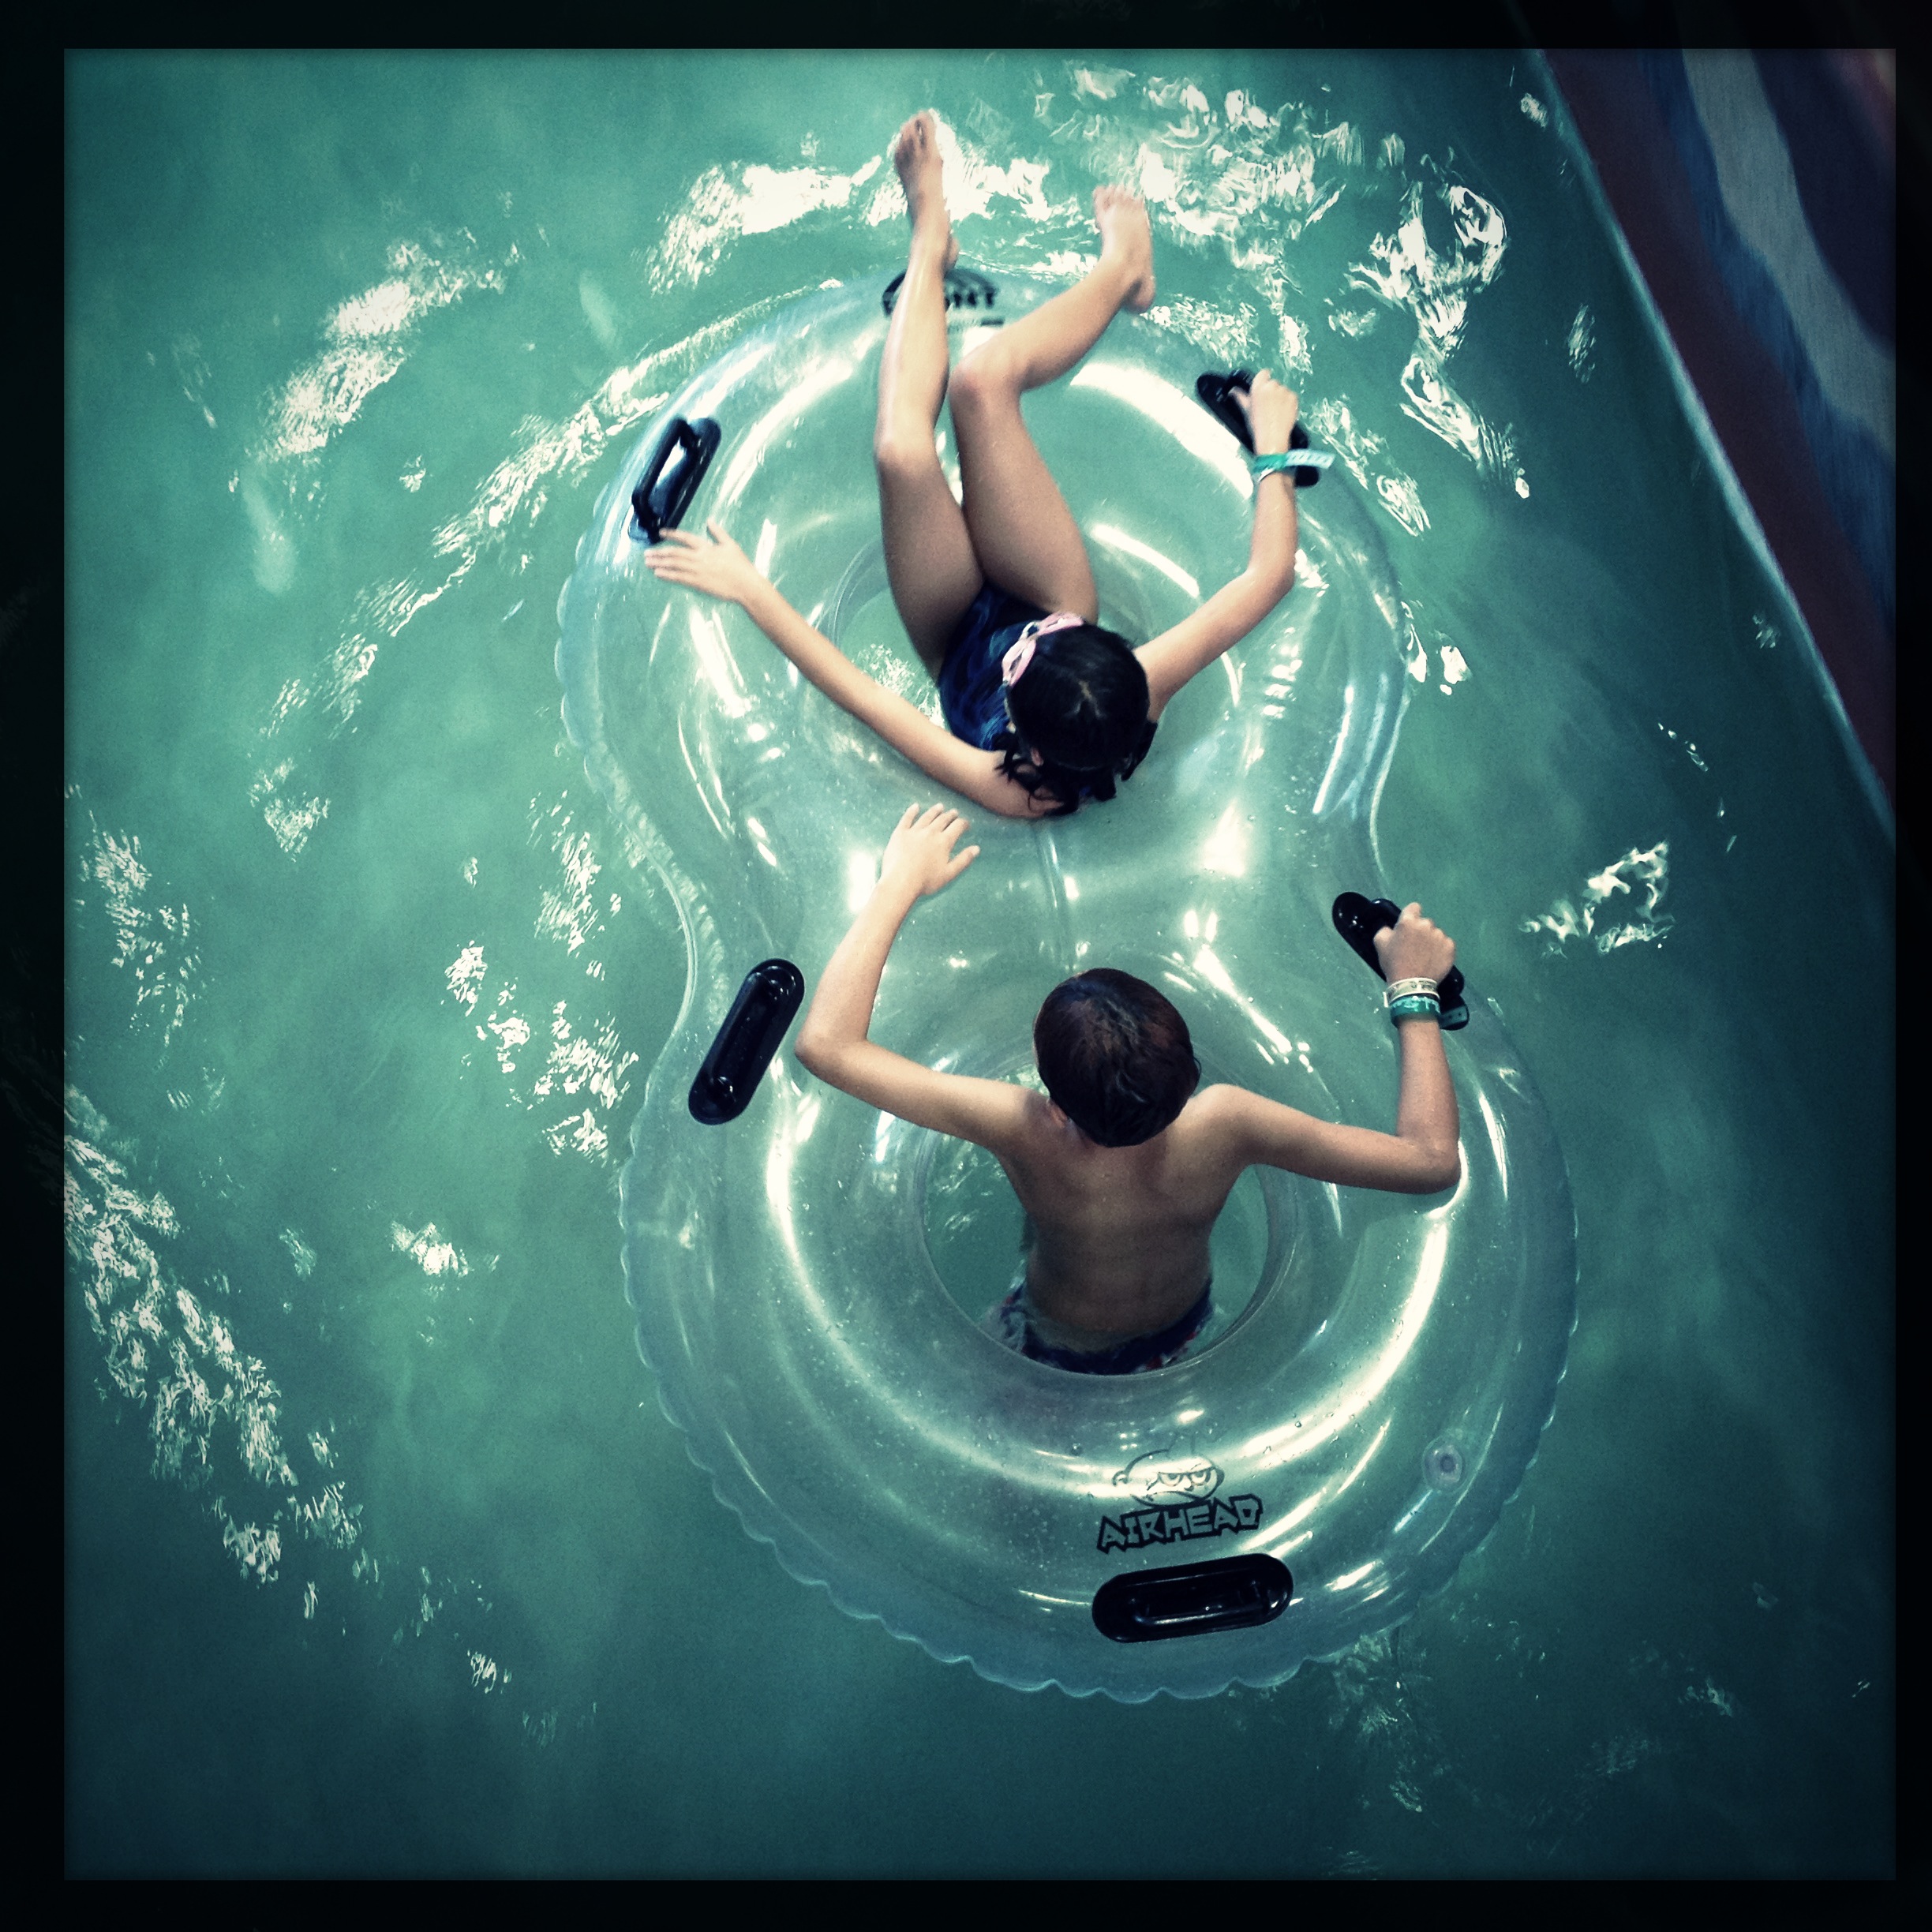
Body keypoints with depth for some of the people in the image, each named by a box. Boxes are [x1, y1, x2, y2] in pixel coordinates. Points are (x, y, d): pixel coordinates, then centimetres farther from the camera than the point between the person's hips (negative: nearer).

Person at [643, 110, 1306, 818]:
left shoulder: (1009, 791, -44)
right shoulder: (1139, 695, -38)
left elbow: (857, 691, -37)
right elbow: (1269, 574, -26)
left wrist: (750, 590, -31)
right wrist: (1272, 441, -14)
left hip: (959, 643, -1)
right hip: (1048, 600, 2)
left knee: (904, 451, -27)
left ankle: (930, 239, 5)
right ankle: (1122, 270, 13)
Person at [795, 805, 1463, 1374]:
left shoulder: (1025, 1132, -45)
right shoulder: (1221, 1123, -41)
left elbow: (825, 1042, -43)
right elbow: (1433, 1159, -33)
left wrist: (899, 884, -33)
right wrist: (1414, 991, -27)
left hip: (1061, 1348, -2)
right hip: (1185, 1335, 2)